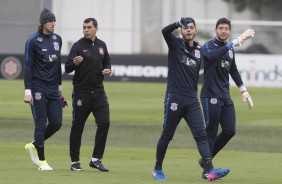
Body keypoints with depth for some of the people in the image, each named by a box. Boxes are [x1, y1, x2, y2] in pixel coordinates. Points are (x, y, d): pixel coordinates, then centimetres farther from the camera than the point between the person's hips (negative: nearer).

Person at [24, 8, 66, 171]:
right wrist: (27, 91, -14)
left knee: (56, 123, 3)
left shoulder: (57, 39, 10)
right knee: (41, 124, -4)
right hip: (38, 88, -6)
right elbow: (28, 66, -9)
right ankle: (41, 161, 5)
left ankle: (34, 146, 25)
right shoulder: (33, 41, -8)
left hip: (53, 89, 6)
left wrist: (60, 87, 20)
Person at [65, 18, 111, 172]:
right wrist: (74, 63, -32)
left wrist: (108, 70, 1)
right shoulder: (78, 46, -6)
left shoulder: (101, 45, 10)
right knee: (77, 126, 3)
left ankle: (96, 159, 4)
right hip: (81, 93, -4)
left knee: (104, 123, -5)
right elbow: (67, 68, -11)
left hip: (98, 92, 4)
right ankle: (75, 161, 12)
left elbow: (106, 63, 24)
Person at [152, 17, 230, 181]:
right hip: (174, 98, -4)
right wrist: (180, 23, -34)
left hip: (192, 100, 4)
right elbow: (165, 31, -21)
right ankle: (157, 169, 20)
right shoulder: (175, 44, 0)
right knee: (167, 135, 5)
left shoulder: (199, 50, 13)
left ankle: (209, 170, -19)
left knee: (201, 134, -8)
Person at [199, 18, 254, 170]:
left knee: (230, 131, 3)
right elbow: (214, 55, -32)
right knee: (211, 132, -5)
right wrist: (237, 41, -38)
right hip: (211, 96, -7)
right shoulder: (208, 46, -8)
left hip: (225, 97, 7)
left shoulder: (230, 49, 14)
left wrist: (243, 90, 19)